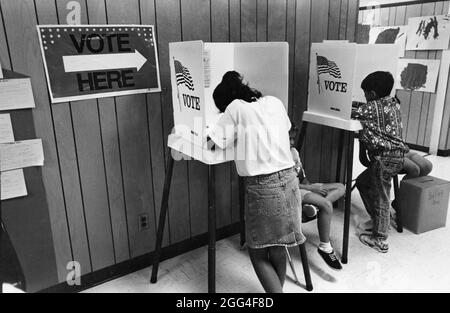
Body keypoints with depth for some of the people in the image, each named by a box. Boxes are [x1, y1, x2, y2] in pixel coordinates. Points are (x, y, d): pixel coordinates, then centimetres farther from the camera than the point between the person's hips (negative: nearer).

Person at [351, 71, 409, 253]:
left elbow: (350, 113, -9)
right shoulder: (394, 103, 12)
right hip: (397, 155, 9)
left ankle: (380, 241, 10)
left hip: (385, 157, -9)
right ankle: (378, 218, 30)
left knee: (380, 197, 0)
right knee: (362, 182, 22)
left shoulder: (372, 107, -11)